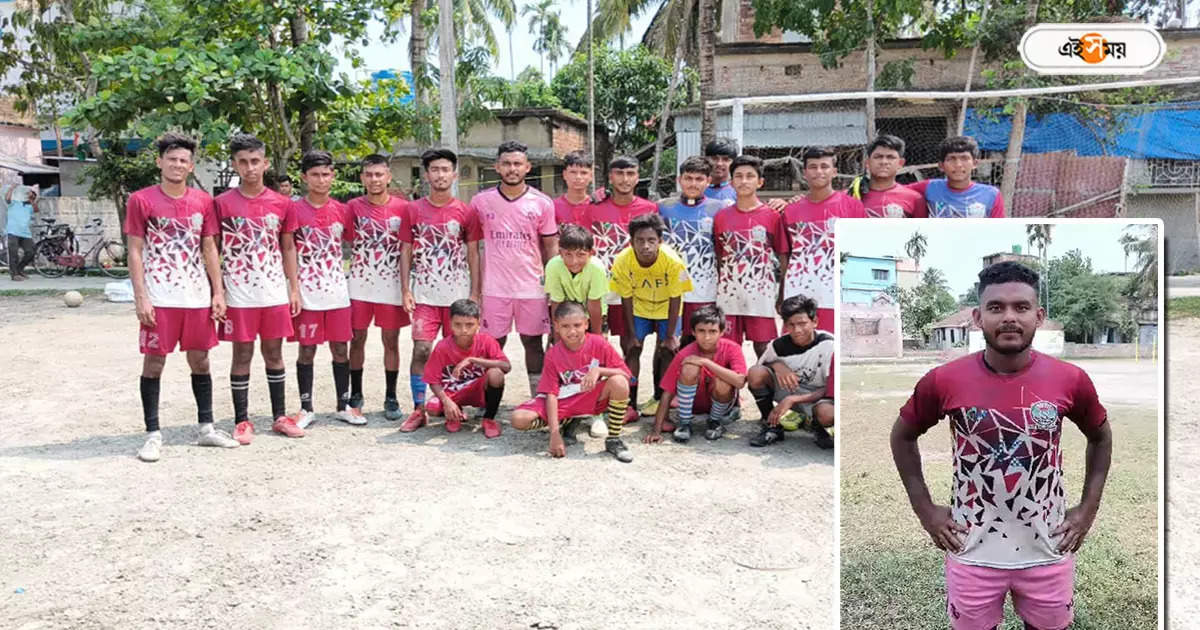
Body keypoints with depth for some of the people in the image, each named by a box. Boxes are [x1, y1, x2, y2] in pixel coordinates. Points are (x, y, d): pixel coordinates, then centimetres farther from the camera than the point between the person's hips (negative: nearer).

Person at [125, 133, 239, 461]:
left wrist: (218, 292, 3)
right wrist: (140, 297, -10)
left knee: (200, 360, 10)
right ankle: (153, 434, 11)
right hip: (159, 298, -3)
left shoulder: (203, 201, 6)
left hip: (198, 296, 3)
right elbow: (135, 252, -3)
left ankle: (206, 428, 20)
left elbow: (210, 249, 9)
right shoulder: (141, 200, -2)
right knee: (154, 362, 2)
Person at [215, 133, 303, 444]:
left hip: (275, 293, 2)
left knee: (274, 353, 10)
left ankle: (280, 416, 20)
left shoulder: (282, 204, 5)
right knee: (243, 355, 4)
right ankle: (242, 422, 13)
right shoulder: (222, 203, -2)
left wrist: (294, 288, 7)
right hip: (239, 294, -2)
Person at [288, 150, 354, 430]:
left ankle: (343, 406, 19)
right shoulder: (294, 210, -3)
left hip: (337, 291, 3)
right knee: (307, 350, 4)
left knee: (340, 348, 8)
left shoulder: (342, 210, 6)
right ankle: (306, 409, 15)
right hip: (307, 293, -3)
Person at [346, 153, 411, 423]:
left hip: (391, 286, 0)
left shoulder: (402, 208, 0)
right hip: (359, 285, 1)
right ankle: (355, 396, 18)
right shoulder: (353, 207, 1)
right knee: (357, 339, 6)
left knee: (391, 341, 6)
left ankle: (391, 398, 16)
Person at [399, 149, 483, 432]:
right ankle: (418, 410, 1)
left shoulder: (466, 212, 4)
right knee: (421, 350, -7)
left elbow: (473, 255, 5)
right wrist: (405, 290, -1)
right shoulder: (414, 210, 5)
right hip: (424, 294, 0)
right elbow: (406, 252, 7)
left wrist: (475, 293, -1)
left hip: (458, 294, 0)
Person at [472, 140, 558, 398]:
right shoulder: (480, 202, 2)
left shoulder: (542, 203, 1)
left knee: (533, 342, 8)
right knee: (493, 345, 6)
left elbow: (551, 245, 5)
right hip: (495, 287, 0)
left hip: (532, 287, 0)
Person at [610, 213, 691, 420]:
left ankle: (660, 400, 11)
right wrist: (632, 334, -10)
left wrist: (671, 336, -15)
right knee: (632, 348, -5)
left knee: (667, 350, -6)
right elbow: (626, 299, -14)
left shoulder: (673, 261, -33)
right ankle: (630, 403, 1)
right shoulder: (623, 261, -28)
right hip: (639, 307, 1)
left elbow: (675, 300, -20)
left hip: (666, 307, -1)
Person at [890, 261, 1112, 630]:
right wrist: (924, 509, 0)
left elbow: (1101, 438, 11)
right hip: (972, 552, -1)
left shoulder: (1070, 380, -9)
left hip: (1047, 550, 1)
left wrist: (1089, 508, 5)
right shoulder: (944, 381, -13)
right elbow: (902, 436, 4)